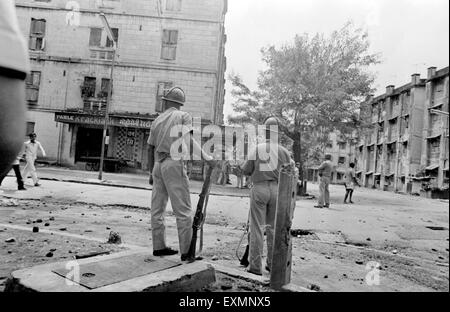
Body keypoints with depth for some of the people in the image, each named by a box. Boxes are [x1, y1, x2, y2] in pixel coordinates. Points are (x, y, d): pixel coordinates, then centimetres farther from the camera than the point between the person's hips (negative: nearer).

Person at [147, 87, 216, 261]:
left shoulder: (157, 120, 19)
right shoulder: (184, 116, 2)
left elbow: (150, 149, 19)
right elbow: (189, 140, -16)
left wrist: (151, 172, 25)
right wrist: (207, 158, -20)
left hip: (158, 165, 7)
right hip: (174, 163, -6)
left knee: (157, 208, 11)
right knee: (183, 209, -5)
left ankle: (159, 247, 17)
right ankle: (186, 251, -6)